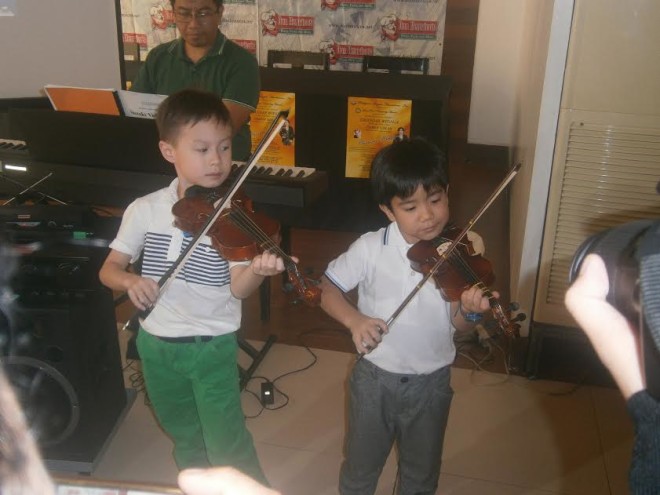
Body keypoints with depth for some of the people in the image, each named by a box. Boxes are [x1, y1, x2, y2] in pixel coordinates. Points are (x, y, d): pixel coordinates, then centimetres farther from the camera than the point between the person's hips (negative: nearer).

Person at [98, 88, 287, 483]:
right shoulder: (145, 210, -6)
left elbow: (238, 288, -19)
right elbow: (109, 269, 0)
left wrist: (257, 270, -41)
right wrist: (131, 280, -22)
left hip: (212, 346, -3)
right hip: (157, 344, 3)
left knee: (227, 446, 1)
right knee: (185, 438, 24)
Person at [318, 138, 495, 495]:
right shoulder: (370, 248, -15)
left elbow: (457, 324, -9)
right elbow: (328, 290, -6)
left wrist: (469, 311, -32)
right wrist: (354, 320, -25)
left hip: (431, 383, 1)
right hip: (375, 378, -1)